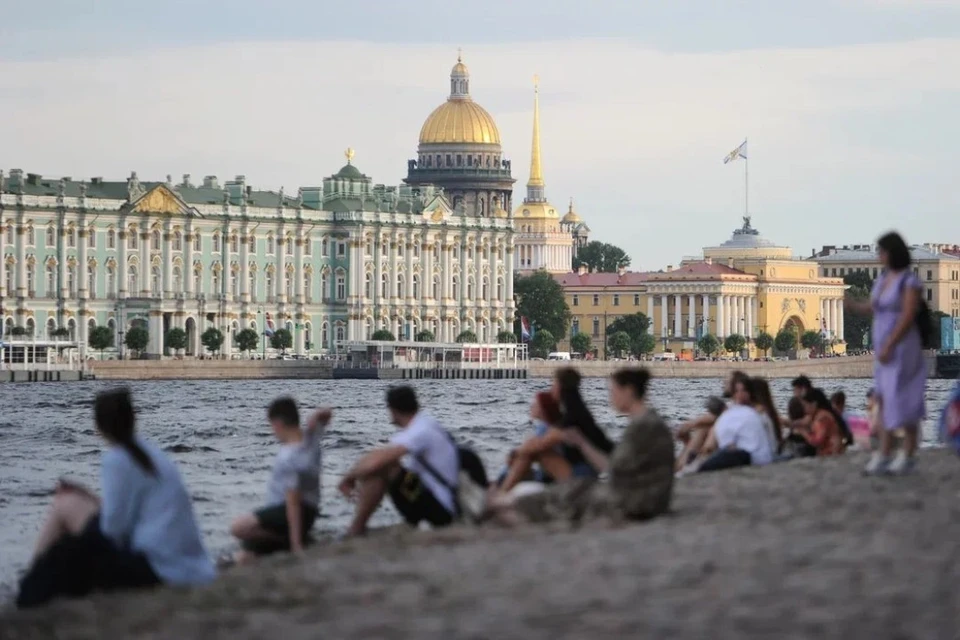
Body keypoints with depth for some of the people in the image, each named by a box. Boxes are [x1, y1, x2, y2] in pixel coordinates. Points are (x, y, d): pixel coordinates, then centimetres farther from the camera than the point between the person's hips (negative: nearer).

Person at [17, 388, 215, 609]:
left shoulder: (116, 459, -11)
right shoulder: (149, 452, 15)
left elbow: (115, 528, -13)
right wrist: (91, 499, 17)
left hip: (155, 568, -9)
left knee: (65, 507, -1)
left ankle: (29, 596, 10)